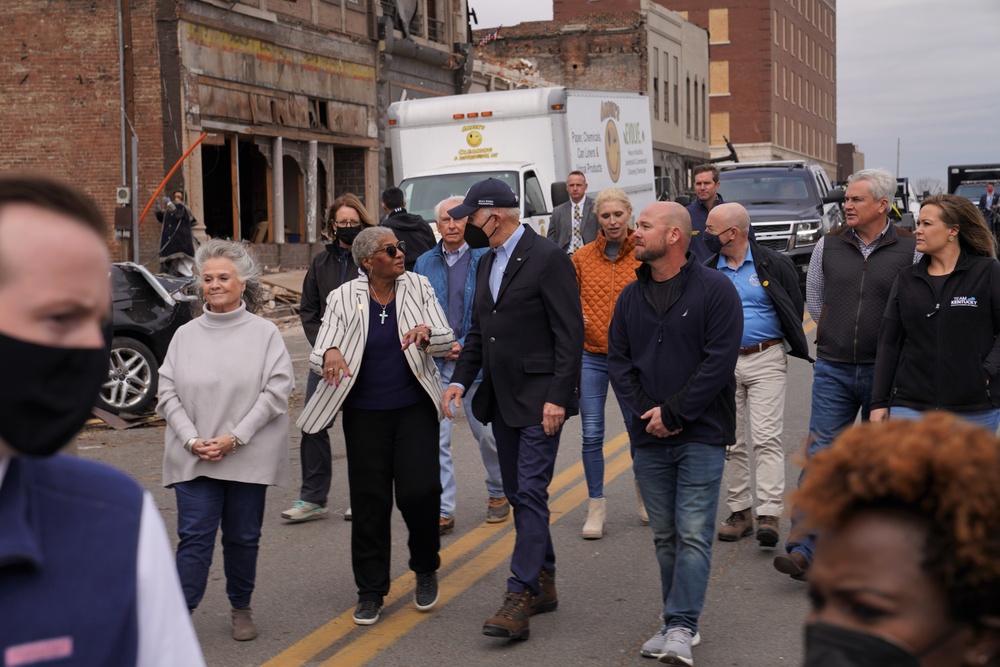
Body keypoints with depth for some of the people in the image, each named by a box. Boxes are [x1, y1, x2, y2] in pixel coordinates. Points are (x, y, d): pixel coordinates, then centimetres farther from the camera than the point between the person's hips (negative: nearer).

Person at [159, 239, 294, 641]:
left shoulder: (265, 333, -1)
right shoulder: (186, 335, 6)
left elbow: (278, 390, -7)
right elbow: (167, 392, 4)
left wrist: (235, 437, -13)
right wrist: (192, 440, -10)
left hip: (248, 455, -1)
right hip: (193, 456, 1)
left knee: (243, 537, 9)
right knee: (194, 537, -5)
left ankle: (241, 609, 27)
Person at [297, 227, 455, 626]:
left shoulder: (418, 288, 2)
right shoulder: (344, 298, -2)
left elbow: (446, 341, -4)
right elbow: (319, 355, -8)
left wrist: (427, 334, -27)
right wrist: (331, 354, -33)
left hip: (415, 409, 0)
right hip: (365, 414, 0)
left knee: (420, 491, -11)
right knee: (369, 502, 3)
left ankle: (426, 570, 17)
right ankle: (370, 591, 18)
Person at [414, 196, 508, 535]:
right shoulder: (425, 263, 8)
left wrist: (466, 346, -12)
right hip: (434, 363, 3)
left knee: (487, 433, 10)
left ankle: (498, 493, 34)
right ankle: (443, 511, 2)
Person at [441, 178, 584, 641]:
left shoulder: (548, 258, -12)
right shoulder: (487, 263, 14)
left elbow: (570, 333, -15)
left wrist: (558, 397, -19)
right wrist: (460, 380, 7)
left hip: (538, 398, -9)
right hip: (501, 399, 9)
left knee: (531, 493, -11)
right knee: (518, 495, 13)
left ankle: (519, 599, -11)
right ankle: (543, 584, 24)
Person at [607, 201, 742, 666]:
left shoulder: (715, 289, -6)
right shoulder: (631, 297, 10)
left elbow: (719, 361, -13)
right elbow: (617, 360, 9)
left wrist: (673, 412, -14)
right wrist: (645, 410, -6)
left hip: (700, 436, -5)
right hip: (649, 437, 5)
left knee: (693, 535, -7)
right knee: (665, 536, 10)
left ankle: (682, 627, -4)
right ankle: (676, 624, 19)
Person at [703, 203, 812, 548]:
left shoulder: (773, 265, -3)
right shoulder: (708, 271, 8)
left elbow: (795, 309, 4)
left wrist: (776, 344, 4)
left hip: (766, 361, -4)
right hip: (723, 364, 4)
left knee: (766, 438, -9)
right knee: (731, 441, 7)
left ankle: (769, 514, -11)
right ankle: (739, 511, 15)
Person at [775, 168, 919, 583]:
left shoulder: (910, 250, -4)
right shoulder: (829, 246, 4)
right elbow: (813, 297, 19)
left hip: (883, 372, -1)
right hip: (833, 369, 1)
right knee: (821, 455, -5)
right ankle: (803, 549, -7)